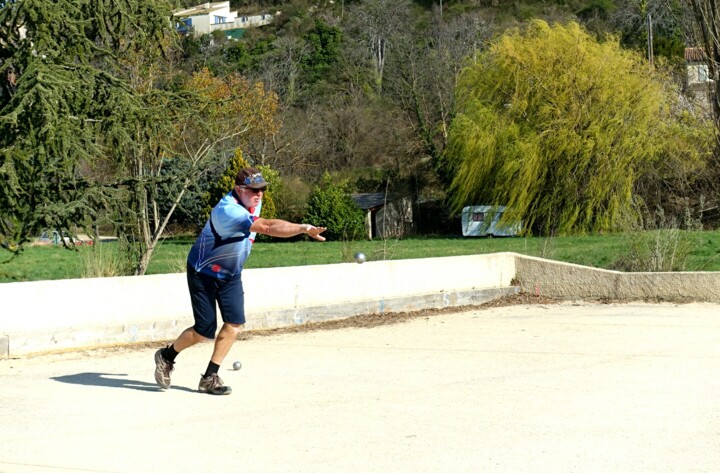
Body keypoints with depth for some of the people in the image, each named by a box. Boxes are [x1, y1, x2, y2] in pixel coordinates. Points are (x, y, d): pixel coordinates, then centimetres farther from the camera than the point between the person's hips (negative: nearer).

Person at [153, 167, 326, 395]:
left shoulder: (254, 203, -6)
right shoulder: (228, 211, -35)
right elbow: (268, 227, -47)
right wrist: (304, 228, -54)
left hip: (230, 274, 8)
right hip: (204, 273, -7)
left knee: (234, 323, -6)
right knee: (205, 330, -6)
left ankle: (209, 378, 4)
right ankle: (167, 355, 21)